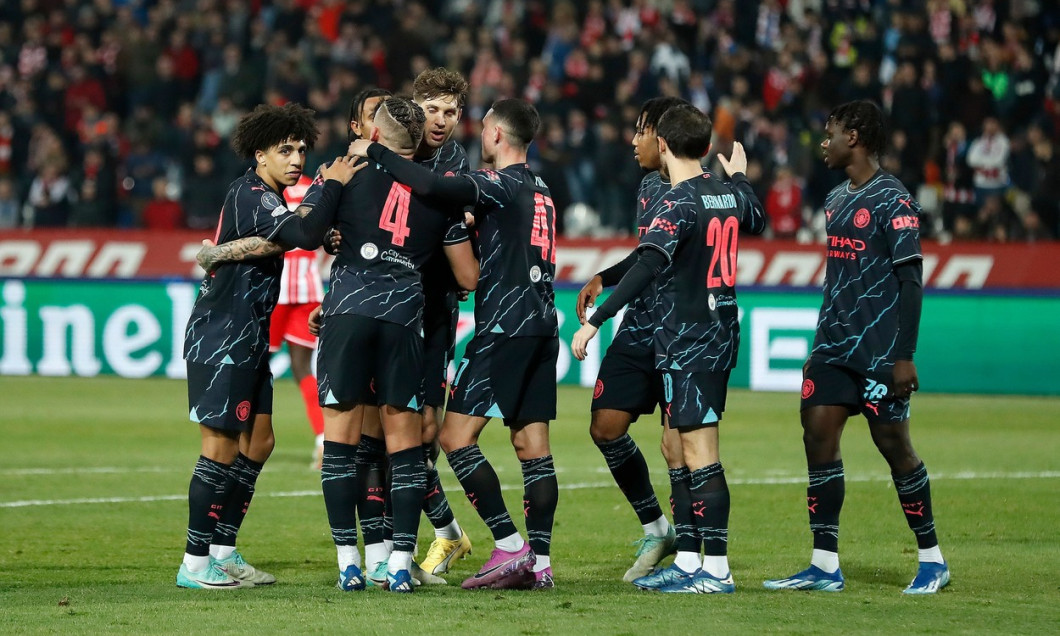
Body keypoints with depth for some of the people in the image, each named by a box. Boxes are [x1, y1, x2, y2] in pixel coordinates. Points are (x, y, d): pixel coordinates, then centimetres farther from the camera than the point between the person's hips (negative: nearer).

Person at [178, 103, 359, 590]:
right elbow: (307, 234, -30)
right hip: (220, 337, -10)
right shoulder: (250, 194, -17)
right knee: (222, 445, -9)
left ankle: (224, 553, 17)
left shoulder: (268, 198, 16)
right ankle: (195, 563, -6)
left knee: (258, 441, 11)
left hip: (249, 339, 10)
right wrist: (332, 185, -18)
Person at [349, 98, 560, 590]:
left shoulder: (502, 185, -8)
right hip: (542, 326, 9)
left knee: (456, 435, -7)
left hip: (505, 327, -9)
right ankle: (539, 563, 2)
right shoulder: (538, 190, 17)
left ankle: (510, 547, -13)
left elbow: (431, 186, -22)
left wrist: (373, 153, -12)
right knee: (532, 443, 6)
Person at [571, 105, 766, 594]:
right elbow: (757, 222, 33)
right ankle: (687, 562, 18)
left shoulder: (679, 203, -15)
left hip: (686, 342, -9)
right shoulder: (728, 194, 9)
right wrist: (738, 176, 49)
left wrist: (596, 320, -30)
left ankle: (717, 569, -8)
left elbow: (647, 267, -28)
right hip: (721, 334, 9)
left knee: (700, 455, -7)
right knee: (688, 451, 15)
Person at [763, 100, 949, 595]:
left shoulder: (892, 201, -11)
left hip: (880, 351, -8)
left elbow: (910, 279, -14)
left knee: (893, 444, -3)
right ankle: (825, 566, 2)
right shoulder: (836, 200, 15)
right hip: (834, 347, 8)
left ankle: (932, 559, 10)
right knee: (818, 437, -1)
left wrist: (905, 356, -18)